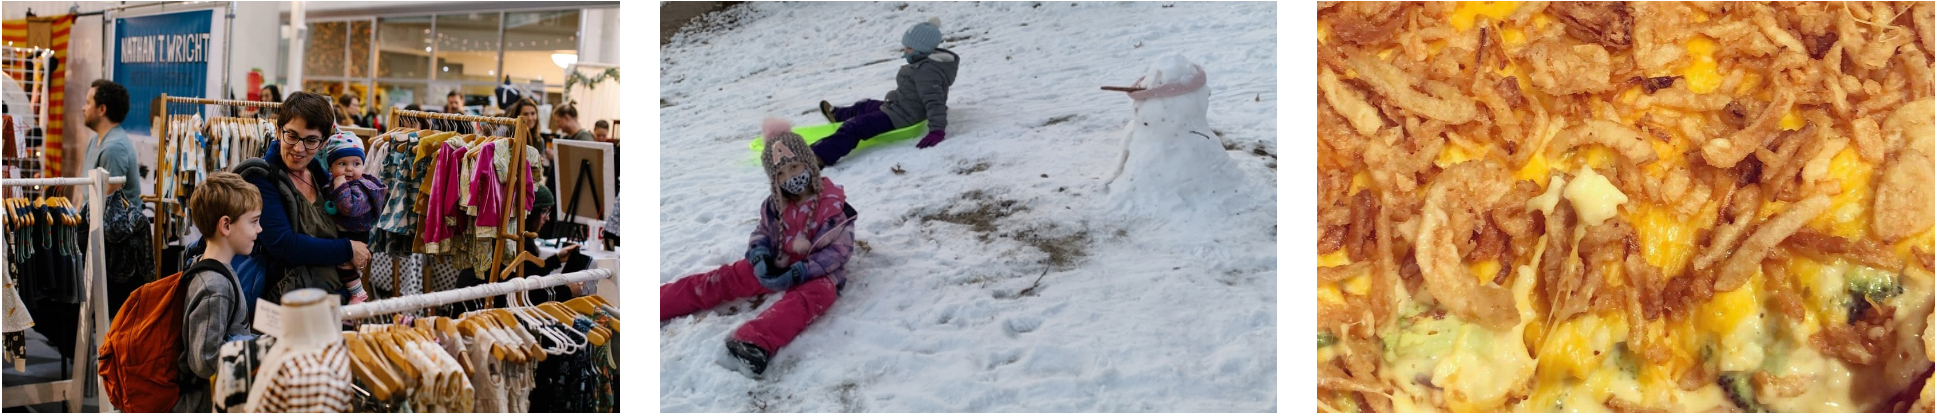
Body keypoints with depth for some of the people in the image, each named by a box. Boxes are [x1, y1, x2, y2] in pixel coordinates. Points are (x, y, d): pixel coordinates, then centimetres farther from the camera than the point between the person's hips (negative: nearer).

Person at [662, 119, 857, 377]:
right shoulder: (775, 204, 4)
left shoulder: (833, 205, -13)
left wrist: (799, 273, -27)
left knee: (808, 297, -39)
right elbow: (762, 234, 15)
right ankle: (658, 302, -9)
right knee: (725, 278, -5)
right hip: (778, 267, 7)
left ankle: (754, 343, -66)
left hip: (819, 273, -7)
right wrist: (760, 258, -10)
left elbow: (837, 252, -17)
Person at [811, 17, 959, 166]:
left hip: (900, 119, -12)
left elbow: (934, 101, -35)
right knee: (864, 107, 35)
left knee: (853, 128, -24)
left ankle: (818, 156, -38)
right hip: (897, 107, 12)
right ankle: (836, 114, 68)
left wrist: (936, 130, -43)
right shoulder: (927, 61, 6)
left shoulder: (927, 70, -27)